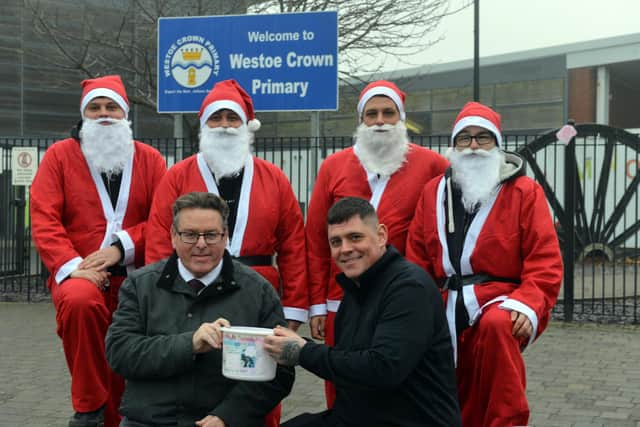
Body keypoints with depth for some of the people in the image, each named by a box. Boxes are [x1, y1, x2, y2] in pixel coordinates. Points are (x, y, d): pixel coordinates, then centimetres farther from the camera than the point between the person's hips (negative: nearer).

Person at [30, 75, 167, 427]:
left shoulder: (149, 159, 10)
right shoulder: (59, 155, 6)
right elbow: (44, 221, -3)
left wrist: (122, 246, -15)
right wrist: (72, 266, -18)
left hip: (136, 278, 2)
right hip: (81, 275, -2)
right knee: (80, 301, -36)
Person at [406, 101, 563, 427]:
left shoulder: (525, 192, -1)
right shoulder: (433, 192, 11)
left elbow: (545, 261, -8)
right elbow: (417, 260, 12)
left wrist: (529, 305, -24)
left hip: (500, 301, -4)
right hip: (446, 309, 4)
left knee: (497, 325, -39)